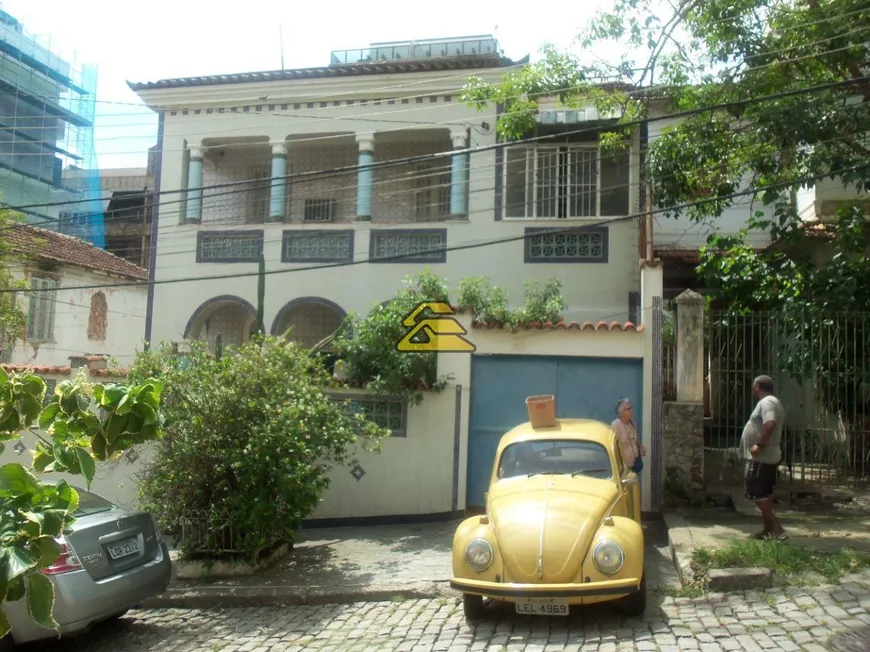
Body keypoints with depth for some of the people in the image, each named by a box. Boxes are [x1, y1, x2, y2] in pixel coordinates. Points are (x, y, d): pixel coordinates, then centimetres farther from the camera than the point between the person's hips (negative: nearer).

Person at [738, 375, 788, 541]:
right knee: (764, 494, 14)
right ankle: (769, 529, 18)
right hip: (767, 457, 11)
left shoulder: (766, 402, -16)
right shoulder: (772, 402, 17)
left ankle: (777, 529, -11)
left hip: (761, 458, -11)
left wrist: (760, 445, -26)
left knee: (757, 494, -9)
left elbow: (770, 424, -33)